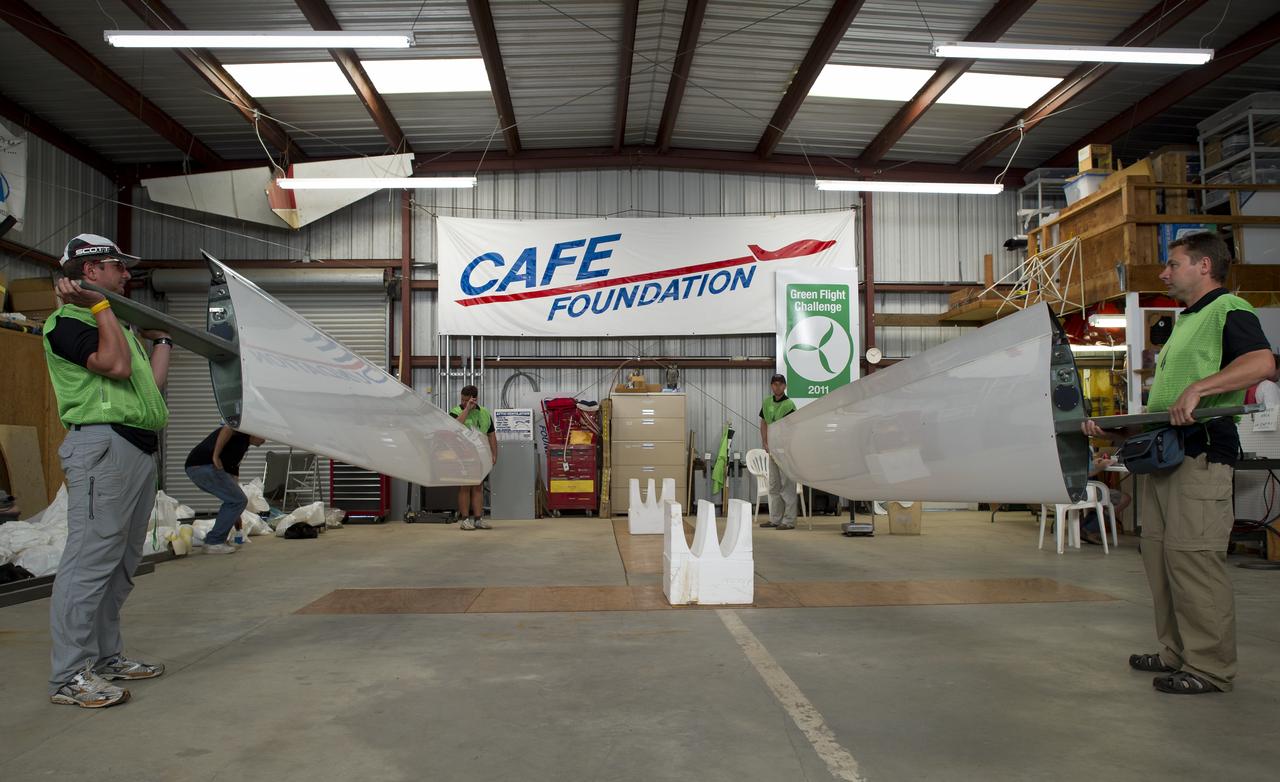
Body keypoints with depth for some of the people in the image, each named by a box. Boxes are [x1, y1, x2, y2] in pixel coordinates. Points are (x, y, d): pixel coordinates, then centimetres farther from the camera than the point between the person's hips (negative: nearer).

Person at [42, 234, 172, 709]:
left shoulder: (117, 323, 25)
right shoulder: (66, 321, -3)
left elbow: (151, 382, 23)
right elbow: (116, 365, -17)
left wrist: (161, 340, 31)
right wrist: (99, 307, -12)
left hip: (139, 448, 10)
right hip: (102, 446, -10)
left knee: (122, 563, 12)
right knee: (91, 559, -11)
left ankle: (106, 657, 21)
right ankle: (70, 676, -7)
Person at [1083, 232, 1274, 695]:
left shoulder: (1229, 310, -5)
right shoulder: (1184, 322, 24)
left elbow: (1262, 362, -25)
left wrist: (1198, 387, -32)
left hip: (1201, 453, -10)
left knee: (1192, 558, -9)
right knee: (1160, 555, 12)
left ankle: (1210, 667, 0)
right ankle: (1177, 653, 22)